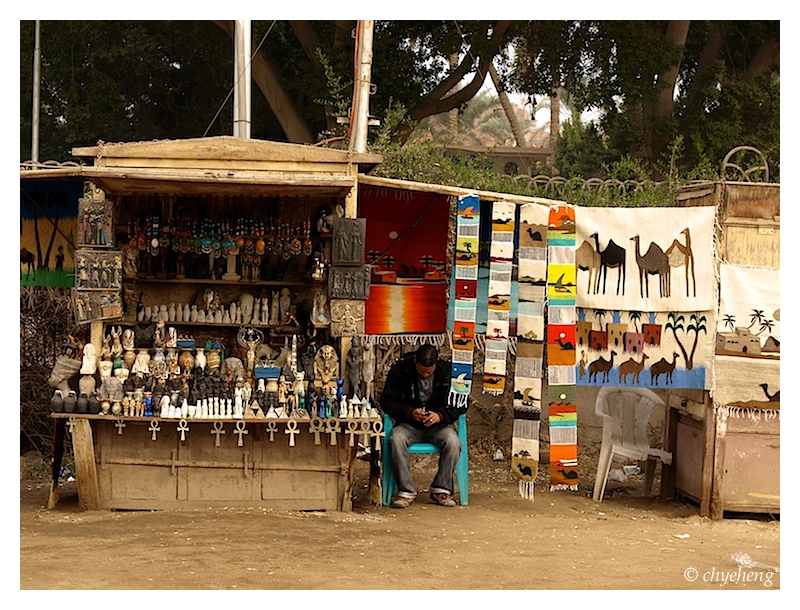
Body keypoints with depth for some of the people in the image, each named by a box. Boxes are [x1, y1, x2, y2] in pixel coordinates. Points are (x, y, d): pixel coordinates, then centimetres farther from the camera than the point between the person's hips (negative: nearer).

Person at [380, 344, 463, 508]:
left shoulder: (447, 371, -4)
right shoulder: (399, 370, -6)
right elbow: (387, 402, -5)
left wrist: (440, 415, -22)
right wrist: (410, 412, -23)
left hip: (437, 425, 0)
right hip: (408, 425, 0)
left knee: (453, 442, -31)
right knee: (396, 440, -34)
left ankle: (441, 490, -15)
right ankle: (405, 491, -24)